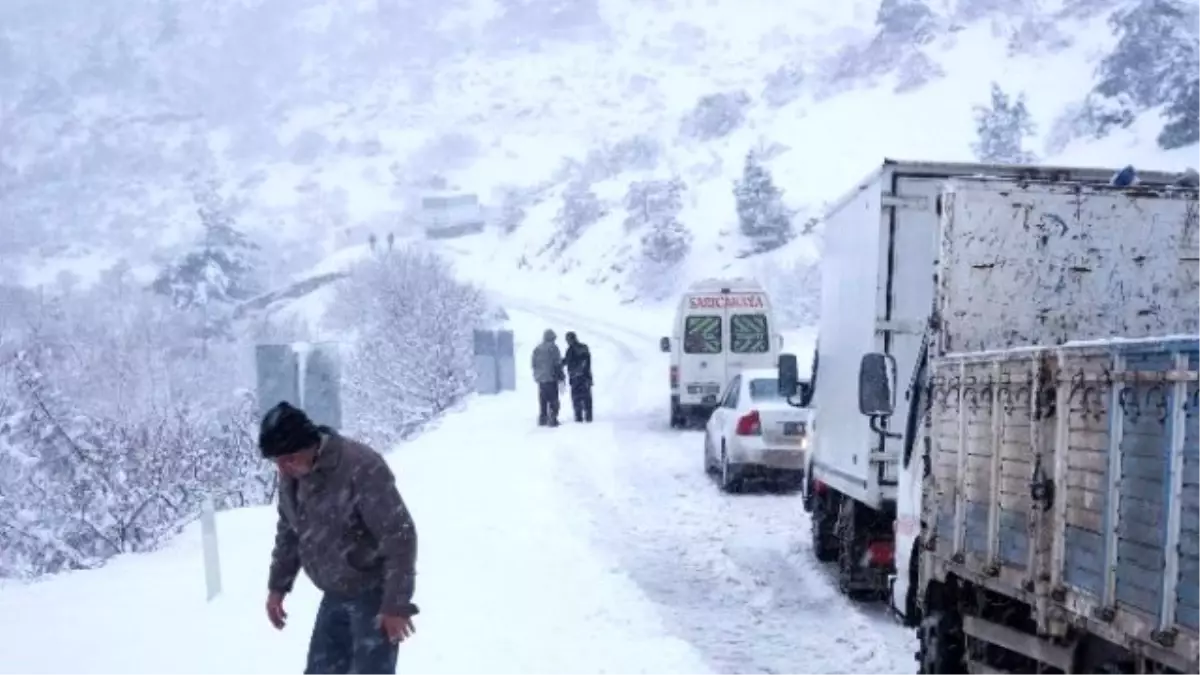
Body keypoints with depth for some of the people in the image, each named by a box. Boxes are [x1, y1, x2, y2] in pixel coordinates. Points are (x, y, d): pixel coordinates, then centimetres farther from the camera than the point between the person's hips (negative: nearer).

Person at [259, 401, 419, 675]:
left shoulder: (361, 468, -28)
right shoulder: (291, 475, -2)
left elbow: (399, 536, -26)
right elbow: (288, 533, 16)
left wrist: (397, 605, -26)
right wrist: (277, 586, 15)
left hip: (375, 593, -8)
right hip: (336, 594, 8)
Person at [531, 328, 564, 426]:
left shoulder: (537, 349, 10)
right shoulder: (553, 348, -9)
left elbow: (534, 364, 14)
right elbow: (558, 364, -10)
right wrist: (561, 378, -7)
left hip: (540, 379, 6)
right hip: (551, 378, -6)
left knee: (542, 401, 12)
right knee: (553, 400, -2)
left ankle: (542, 419, 14)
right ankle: (552, 420, -7)